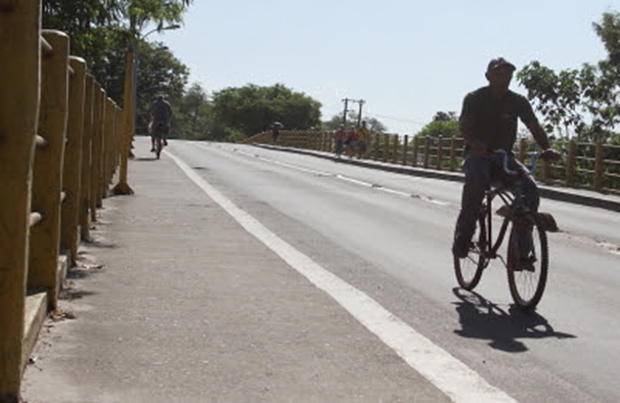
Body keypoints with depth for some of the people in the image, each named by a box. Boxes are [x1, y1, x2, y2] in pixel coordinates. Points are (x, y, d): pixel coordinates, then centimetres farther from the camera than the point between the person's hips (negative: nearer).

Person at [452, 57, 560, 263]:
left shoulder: (518, 102, 4)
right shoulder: (474, 99, -4)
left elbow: (534, 126, -6)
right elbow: (464, 126, -17)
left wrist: (547, 148, -27)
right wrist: (475, 143, -40)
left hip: (504, 157, 3)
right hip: (478, 154, -3)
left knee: (530, 188, -22)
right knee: (476, 183, -37)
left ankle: (522, 247, -15)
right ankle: (463, 237, -23)